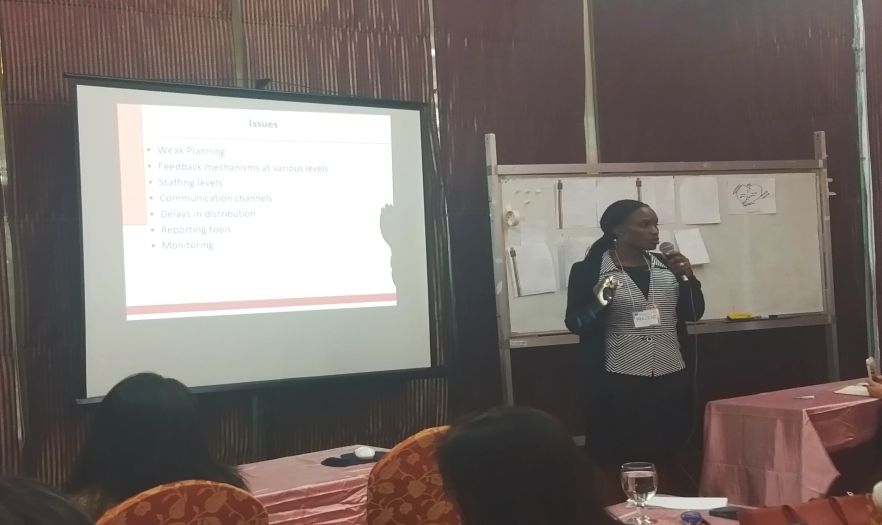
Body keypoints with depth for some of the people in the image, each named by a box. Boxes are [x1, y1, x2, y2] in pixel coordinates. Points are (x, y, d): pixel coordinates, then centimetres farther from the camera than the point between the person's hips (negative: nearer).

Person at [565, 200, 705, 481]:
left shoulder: (666, 265, 9)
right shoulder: (589, 269, -4)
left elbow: (694, 313, 13)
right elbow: (575, 323, -4)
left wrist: (688, 278, -3)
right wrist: (600, 302, -21)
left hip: (672, 380, 5)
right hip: (619, 384, -4)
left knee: (668, 458, 8)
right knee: (620, 462, -4)